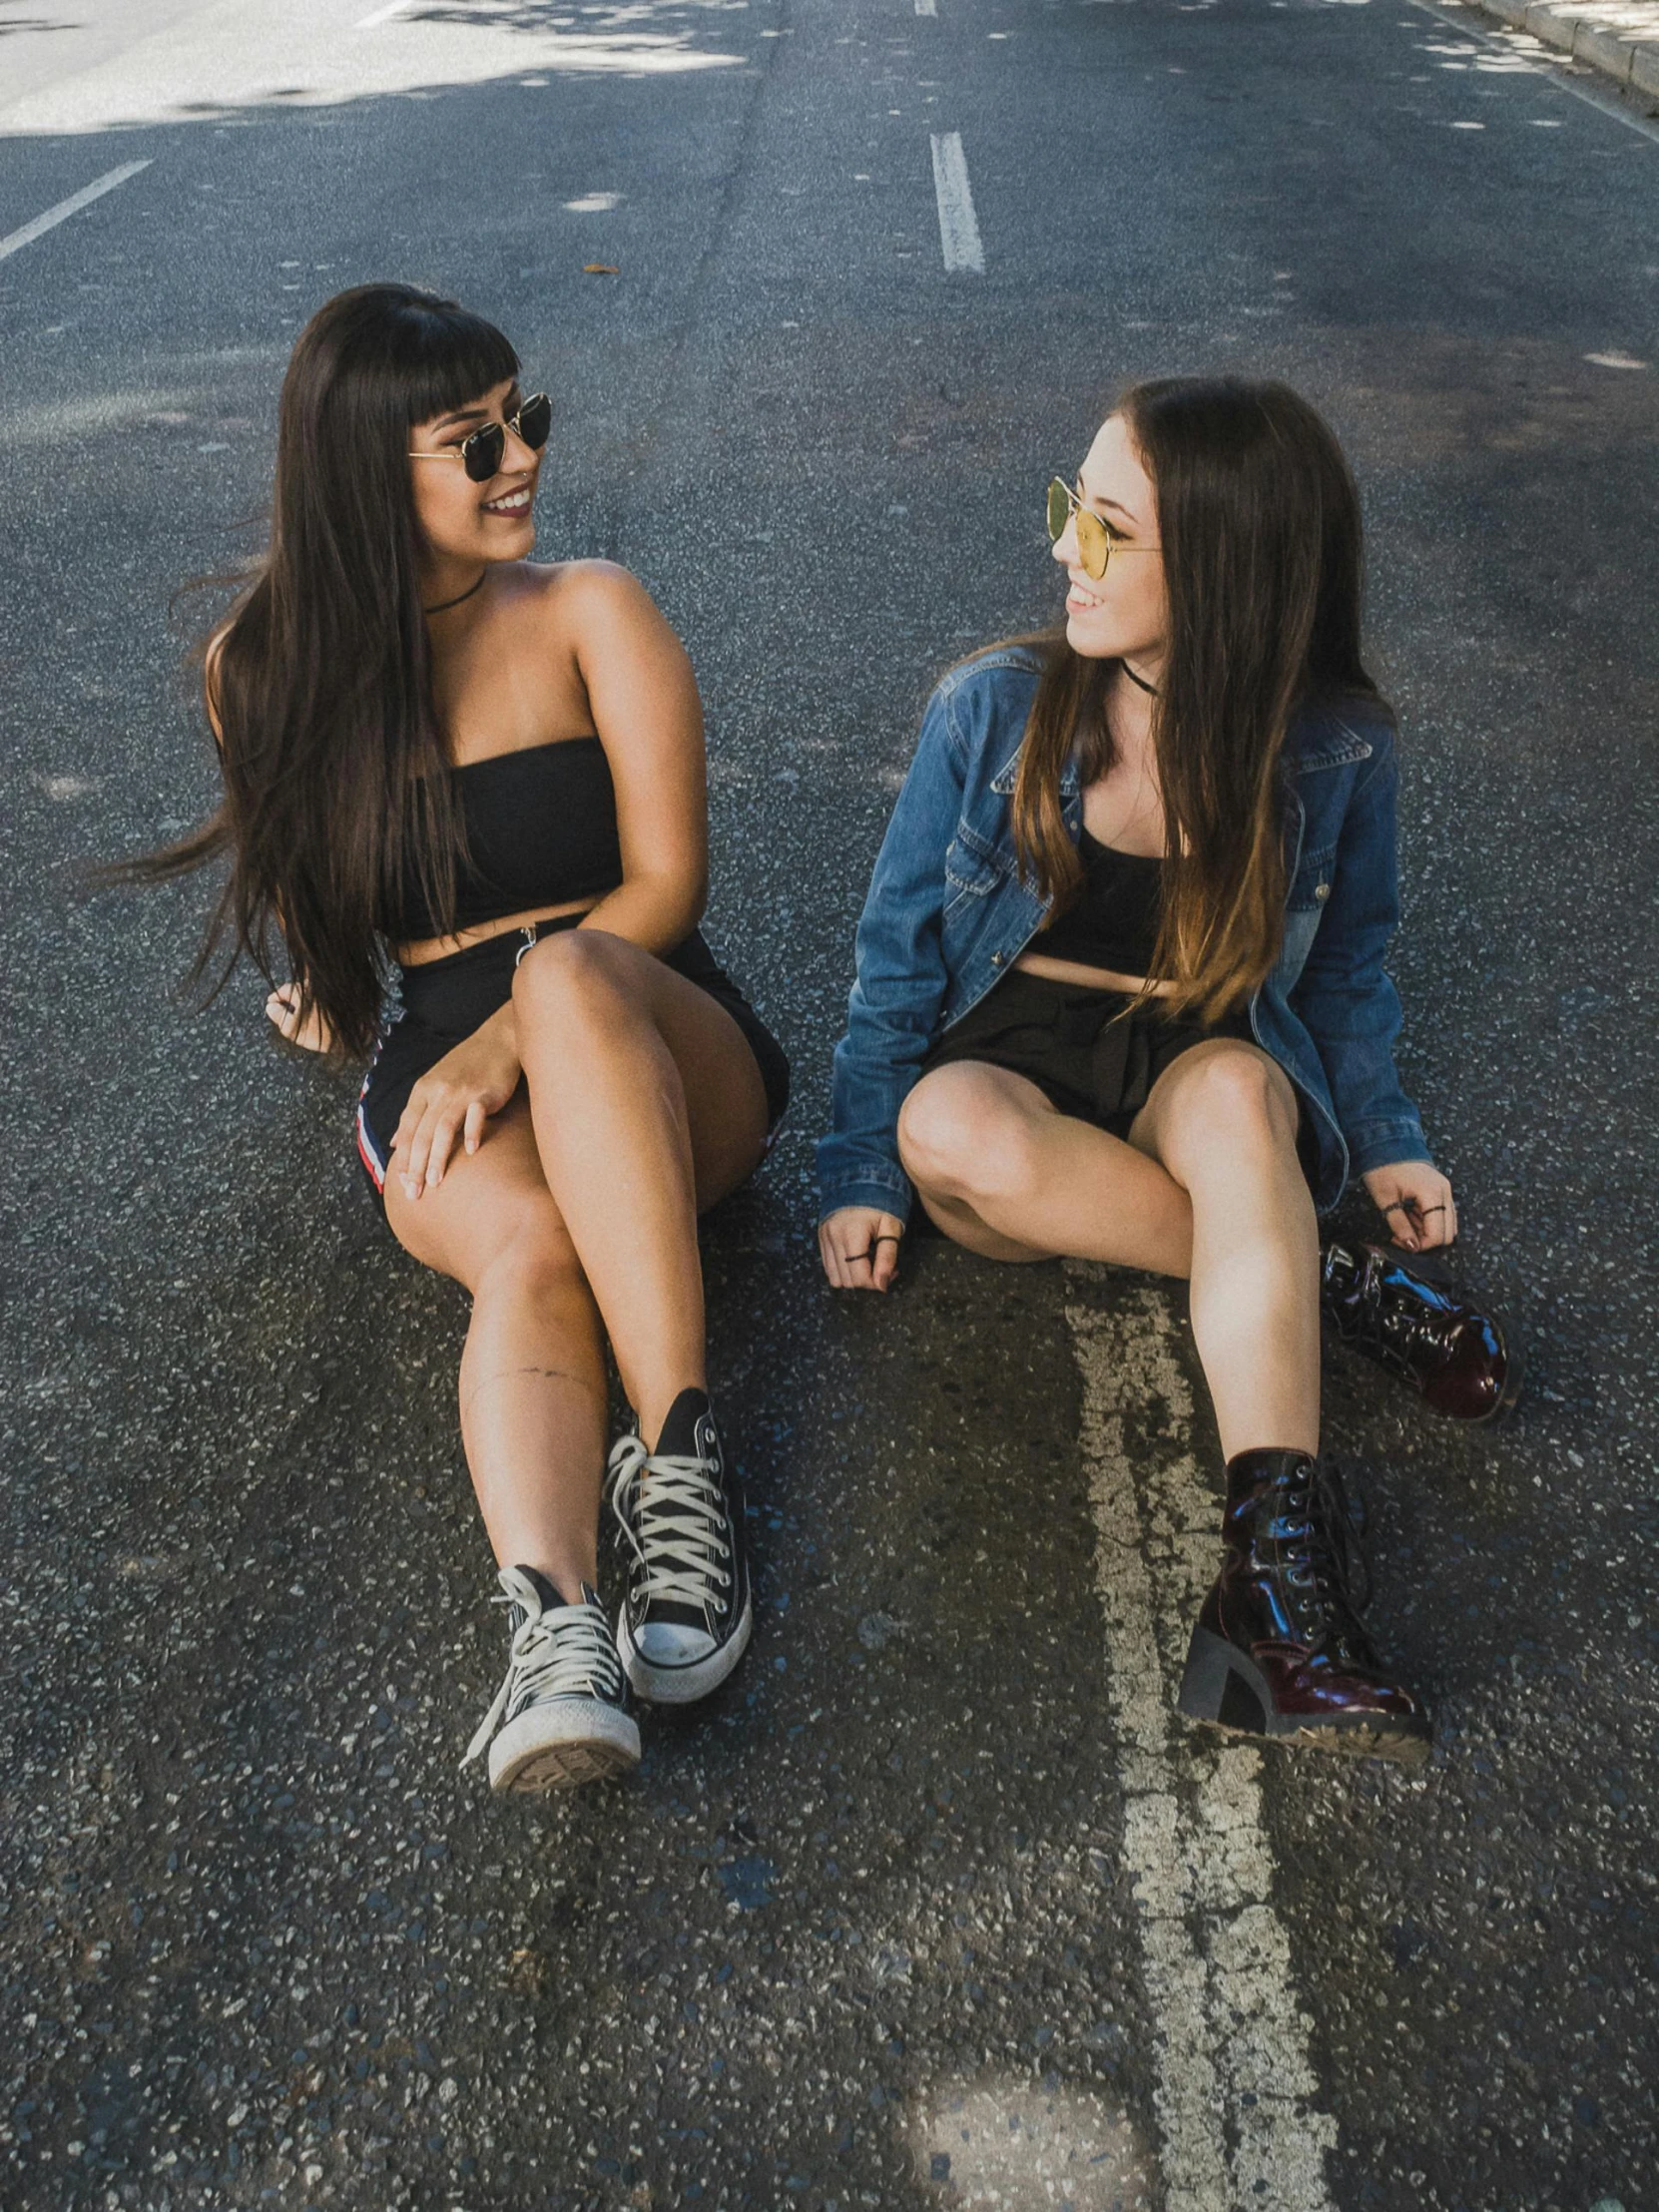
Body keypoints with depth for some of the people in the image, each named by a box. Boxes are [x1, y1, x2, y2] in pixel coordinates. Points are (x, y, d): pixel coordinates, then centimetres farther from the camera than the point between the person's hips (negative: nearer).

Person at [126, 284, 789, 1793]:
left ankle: (682, 1458, -42)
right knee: (532, 1247, -35)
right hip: (442, 1088, 1)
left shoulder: (587, 615, 2)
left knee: (566, 970, -37)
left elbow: (668, 881, -7)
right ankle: (552, 1622, -56)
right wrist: (327, 991, 18)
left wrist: (508, 1040, -18)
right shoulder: (269, 669, 8)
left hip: (660, 1055, 0)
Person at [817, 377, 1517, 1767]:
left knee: (1233, 1090, -38)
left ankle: (1278, 1569, -45)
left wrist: (1382, 1138, -3)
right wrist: (865, 1170, -5)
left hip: (1206, 1074, 0)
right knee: (951, 1122, -36)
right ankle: (1336, 1289, -21)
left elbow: (1344, 963, 11)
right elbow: (899, 949, 1)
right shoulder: (991, 712, -4)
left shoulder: (1333, 750, -3)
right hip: (1009, 1066, 1)